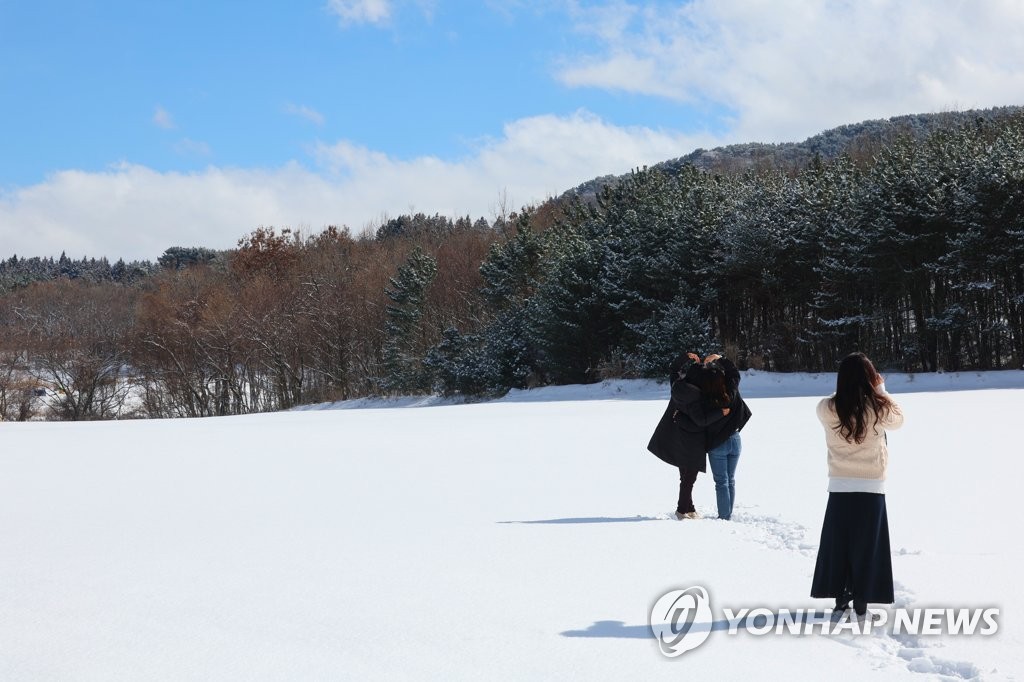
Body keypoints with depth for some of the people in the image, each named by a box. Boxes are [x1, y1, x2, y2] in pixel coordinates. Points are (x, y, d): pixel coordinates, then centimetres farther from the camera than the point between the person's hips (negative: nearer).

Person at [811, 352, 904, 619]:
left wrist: (848, 387, 10)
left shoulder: (827, 409, -10)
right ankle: (861, 600, 11)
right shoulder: (879, 409, -12)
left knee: (837, 542, 13)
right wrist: (881, 390, 11)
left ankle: (841, 597, 18)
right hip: (871, 487, -1)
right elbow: (899, 419, 10)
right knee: (866, 545, 8)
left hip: (839, 486, 1)